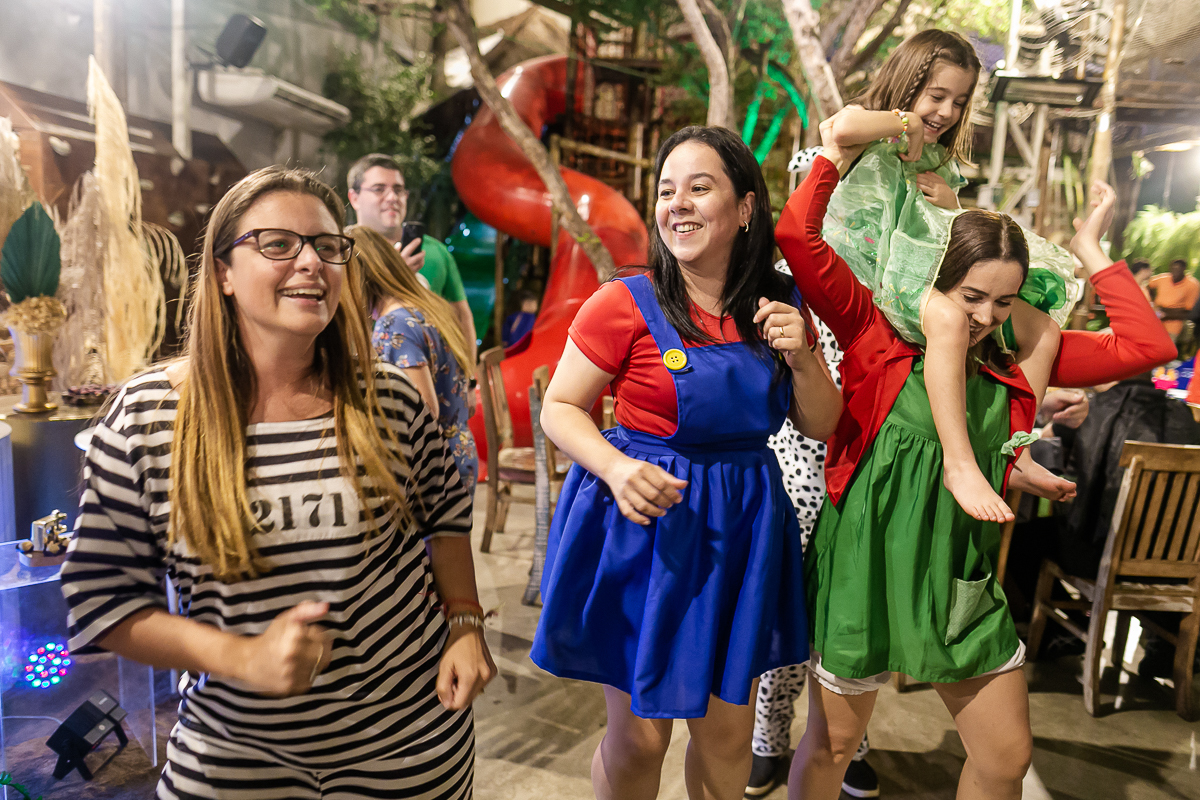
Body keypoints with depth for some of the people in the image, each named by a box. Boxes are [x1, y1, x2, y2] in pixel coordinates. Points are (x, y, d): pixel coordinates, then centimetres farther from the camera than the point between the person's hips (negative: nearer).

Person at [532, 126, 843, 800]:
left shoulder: (780, 307, 2)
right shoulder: (626, 304, -12)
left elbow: (822, 426, 8)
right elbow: (559, 407, -5)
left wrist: (801, 356, -11)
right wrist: (617, 468, -22)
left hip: (741, 527, 4)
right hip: (642, 521, -3)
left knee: (728, 731, 17)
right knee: (639, 736, 9)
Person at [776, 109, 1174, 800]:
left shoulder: (1015, 364, 3)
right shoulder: (877, 333, -10)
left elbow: (1146, 346, 1)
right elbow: (797, 238, -19)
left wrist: (1091, 250, 4)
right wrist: (835, 155, -9)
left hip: (962, 578, 5)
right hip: (868, 565, -4)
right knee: (832, 743, 13)